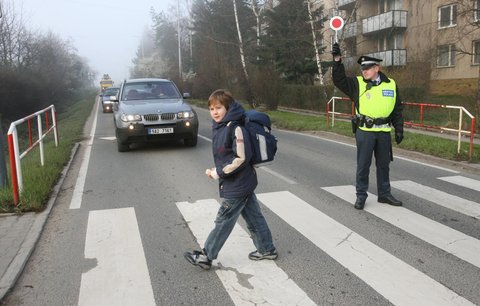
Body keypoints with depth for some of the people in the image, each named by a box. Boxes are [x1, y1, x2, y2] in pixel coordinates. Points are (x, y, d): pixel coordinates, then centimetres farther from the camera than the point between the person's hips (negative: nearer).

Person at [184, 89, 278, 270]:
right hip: (244, 184, 9)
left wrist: (218, 173, -20)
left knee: (223, 222, 3)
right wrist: (218, 171, 5)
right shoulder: (220, 127, 7)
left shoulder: (235, 128, -22)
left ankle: (206, 256, 16)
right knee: (253, 217, 18)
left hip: (236, 187, -9)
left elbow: (242, 158, -26)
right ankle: (266, 249, 31)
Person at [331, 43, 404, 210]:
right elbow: (339, 80, -11)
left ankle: (384, 194, 28)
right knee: (363, 165, 3)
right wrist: (337, 60, -21)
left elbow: (398, 110, 9)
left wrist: (399, 129, 6)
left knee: (384, 164, 14)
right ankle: (361, 195, 16)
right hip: (364, 132, -2)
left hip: (384, 132, 2)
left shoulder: (391, 85, 5)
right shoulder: (357, 84, 0)